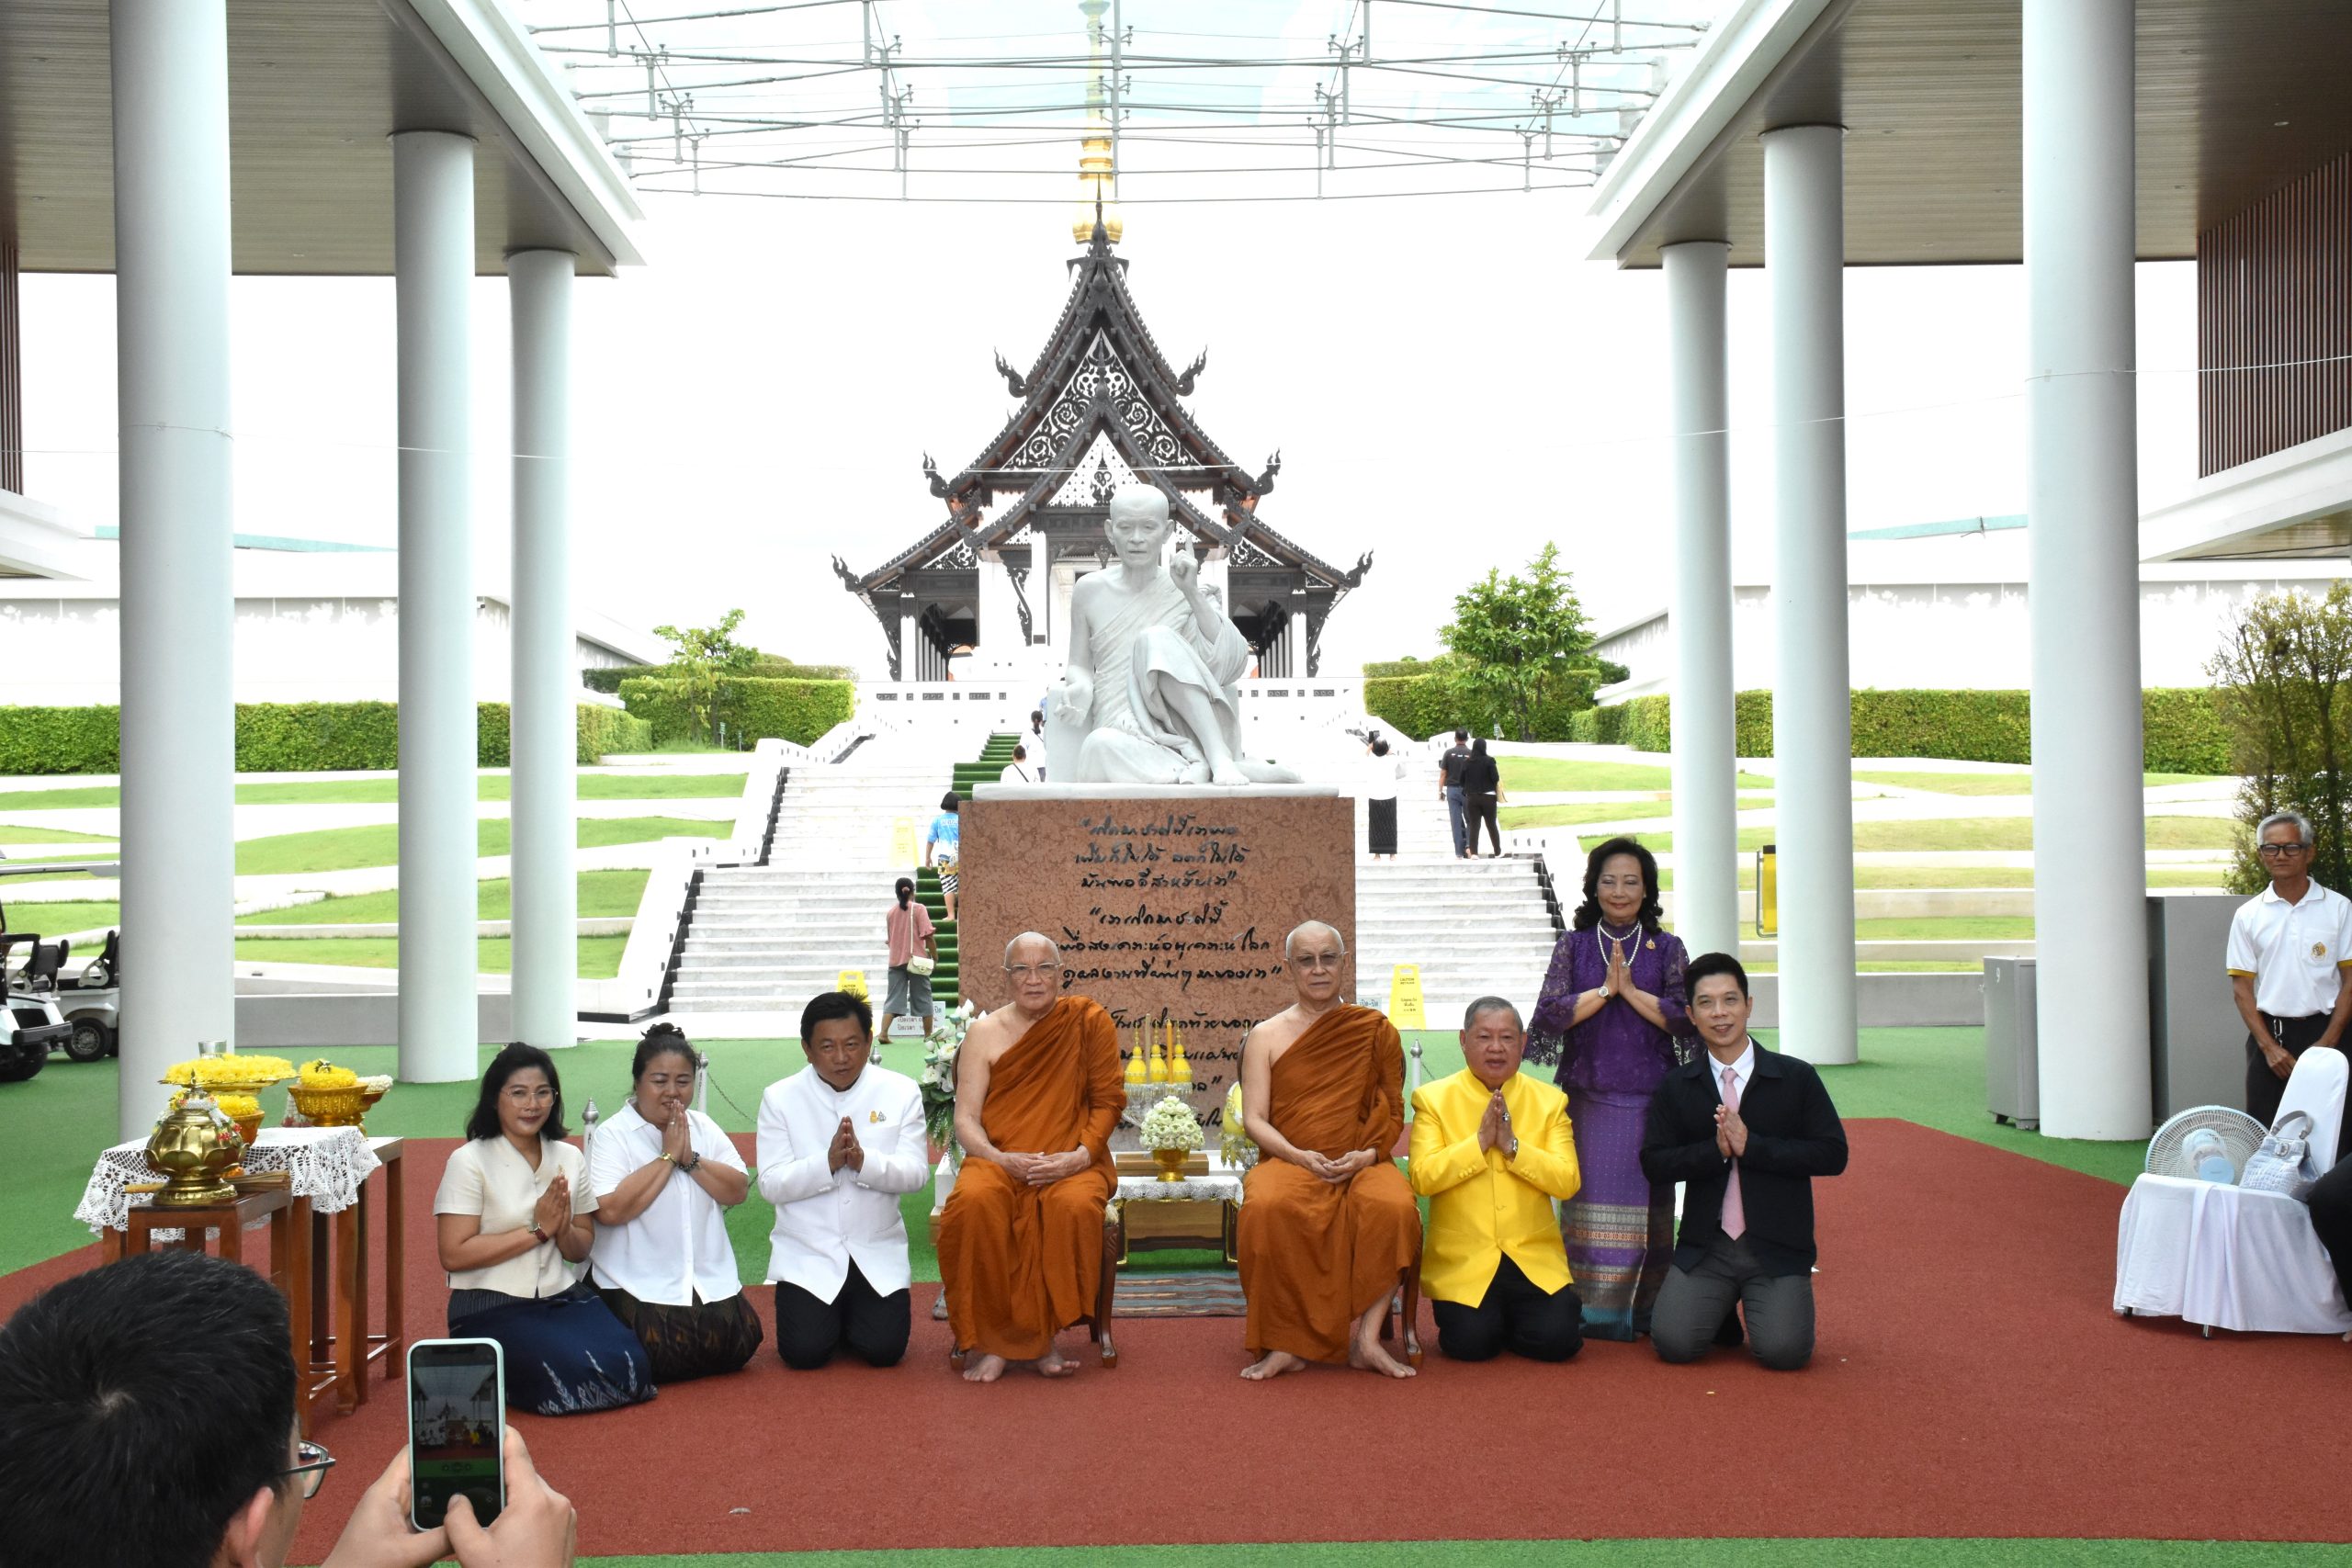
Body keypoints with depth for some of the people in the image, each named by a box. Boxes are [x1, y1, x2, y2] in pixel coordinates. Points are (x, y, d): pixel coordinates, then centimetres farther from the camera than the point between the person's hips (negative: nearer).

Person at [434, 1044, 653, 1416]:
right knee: (572, 1375, -28)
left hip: (564, 1297, 5)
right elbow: (453, 1255, -13)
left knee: (630, 1369, -19)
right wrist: (537, 1231, -15)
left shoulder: (569, 1158, 10)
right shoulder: (469, 1161, -6)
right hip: (492, 1308, -5)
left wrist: (563, 1230, -11)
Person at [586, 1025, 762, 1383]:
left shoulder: (703, 1127, 10)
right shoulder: (613, 1135, -5)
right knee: (665, 1356, -21)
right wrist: (667, 1156, -14)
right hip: (640, 1287, -4)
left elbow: (738, 1191, 1)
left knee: (739, 1344, -12)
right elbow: (610, 1210, -20)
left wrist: (690, 1158, -13)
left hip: (710, 1282, 4)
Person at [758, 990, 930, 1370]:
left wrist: (864, 1161, -26)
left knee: (883, 1350, -12)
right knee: (804, 1352, -15)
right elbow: (771, 1184, -9)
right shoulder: (780, 1098, -2)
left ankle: (855, 1311, 22)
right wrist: (828, 1162, -25)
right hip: (807, 1254, 0)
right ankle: (824, 1315, 20)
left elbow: (916, 1173, -8)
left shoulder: (901, 1092, 0)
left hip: (878, 1253, 1)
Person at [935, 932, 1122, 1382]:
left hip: (1071, 1163, -1)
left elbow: (1108, 1101, 3)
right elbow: (966, 1119, 2)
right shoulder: (985, 1033, 7)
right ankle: (993, 1341, -21)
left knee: (1075, 1206, -35)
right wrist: (1002, 1159, -17)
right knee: (974, 1202, -34)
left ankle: (1041, 1337, -17)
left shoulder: (1089, 1021, 5)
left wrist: (1079, 1156, -14)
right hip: (999, 1160, 1)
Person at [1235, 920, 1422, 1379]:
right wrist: (1300, 1156, -14)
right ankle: (1286, 1344, -23)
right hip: (1289, 1163, 0)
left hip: (1361, 1165, 0)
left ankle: (1365, 1337, -21)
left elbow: (1394, 1115, 9)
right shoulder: (1266, 1036, 11)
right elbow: (1254, 1119, 4)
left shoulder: (1376, 1031, 11)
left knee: (1392, 1207, -35)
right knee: (1266, 1208, -36)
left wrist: (1367, 1155, -11)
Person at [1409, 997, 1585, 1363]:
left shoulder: (1549, 1101, 7)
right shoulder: (1434, 1099, 2)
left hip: (1534, 1259, 2)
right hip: (1462, 1261, -1)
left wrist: (1512, 1146, -14)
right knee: (1471, 1342, -20)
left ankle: (1511, 1315, 16)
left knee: (1557, 1339, -17)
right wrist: (1479, 1141, -16)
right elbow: (1422, 1178, -11)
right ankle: (1487, 1317, 16)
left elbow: (1567, 1182, -4)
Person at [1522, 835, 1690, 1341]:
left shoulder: (1667, 948, 7)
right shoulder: (1574, 945, 8)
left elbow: (1683, 1016, -4)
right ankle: (1593, 1311, 5)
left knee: (1650, 1201, 2)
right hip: (1589, 1095, 0)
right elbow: (1551, 1012, -4)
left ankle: (1649, 1308, 11)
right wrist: (1605, 989, -11)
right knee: (1590, 1202, -1)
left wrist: (1631, 990, -11)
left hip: (1651, 1098, 0)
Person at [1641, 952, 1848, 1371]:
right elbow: (1654, 1162, 0)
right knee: (1673, 1343, -17)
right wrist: (1716, 1149, -16)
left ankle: (1765, 1306, 15)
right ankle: (1722, 1311, 17)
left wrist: (1751, 1145, -15)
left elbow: (1833, 1153, -6)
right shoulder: (1676, 1087, 5)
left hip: (1777, 1249, -1)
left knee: (1782, 1351, -20)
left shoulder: (1796, 1078, -1)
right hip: (1704, 1249, 2)